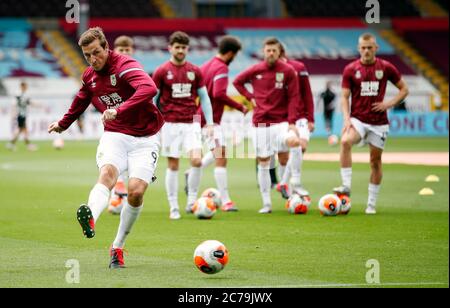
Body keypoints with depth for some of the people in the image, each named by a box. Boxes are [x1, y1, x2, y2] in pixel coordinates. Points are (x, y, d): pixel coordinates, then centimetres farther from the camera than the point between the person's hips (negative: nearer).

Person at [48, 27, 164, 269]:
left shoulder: (125, 66, -15)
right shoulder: (89, 76, 7)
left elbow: (149, 88, -36)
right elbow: (81, 100, 30)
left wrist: (120, 110, -46)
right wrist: (63, 124, 45)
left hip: (144, 139, -3)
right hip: (114, 136, 3)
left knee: (136, 192, -17)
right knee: (107, 173, -29)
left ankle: (118, 248, 3)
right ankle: (91, 219, -59)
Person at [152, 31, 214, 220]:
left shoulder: (195, 71, 8)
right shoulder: (162, 72, 1)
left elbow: (204, 98, 12)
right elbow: (153, 100, 5)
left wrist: (210, 123, 6)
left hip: (191, 123, 1)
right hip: (170, 124, -1)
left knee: (197, 160, -15)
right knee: (173, 165, 0)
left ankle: (192, 200, 0)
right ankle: (174, 208, 8)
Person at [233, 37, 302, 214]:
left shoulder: (288, 71, -2)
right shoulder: (255, 71, 4)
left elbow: (293, 98, -4)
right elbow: (237, 82, 19)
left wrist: (292, 122, -12)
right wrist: (250, 97, 5)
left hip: (281, 121, -2)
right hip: (260, 123, 2)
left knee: (293, 141, -32)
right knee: (263, 163, 4)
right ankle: (266, 204, 13)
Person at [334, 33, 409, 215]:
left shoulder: (386, 68, 0)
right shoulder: (350, 69, 0)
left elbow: (404, 89, 8)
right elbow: (345, 97, 1)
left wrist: (389, 104, -7)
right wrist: (347, 118, -14)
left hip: (379, 122, 1)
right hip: (357, 119, -1)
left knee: (376, 160, 6)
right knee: (345, 141, -31)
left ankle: (372, 203, 17)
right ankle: (346, 186, -27)